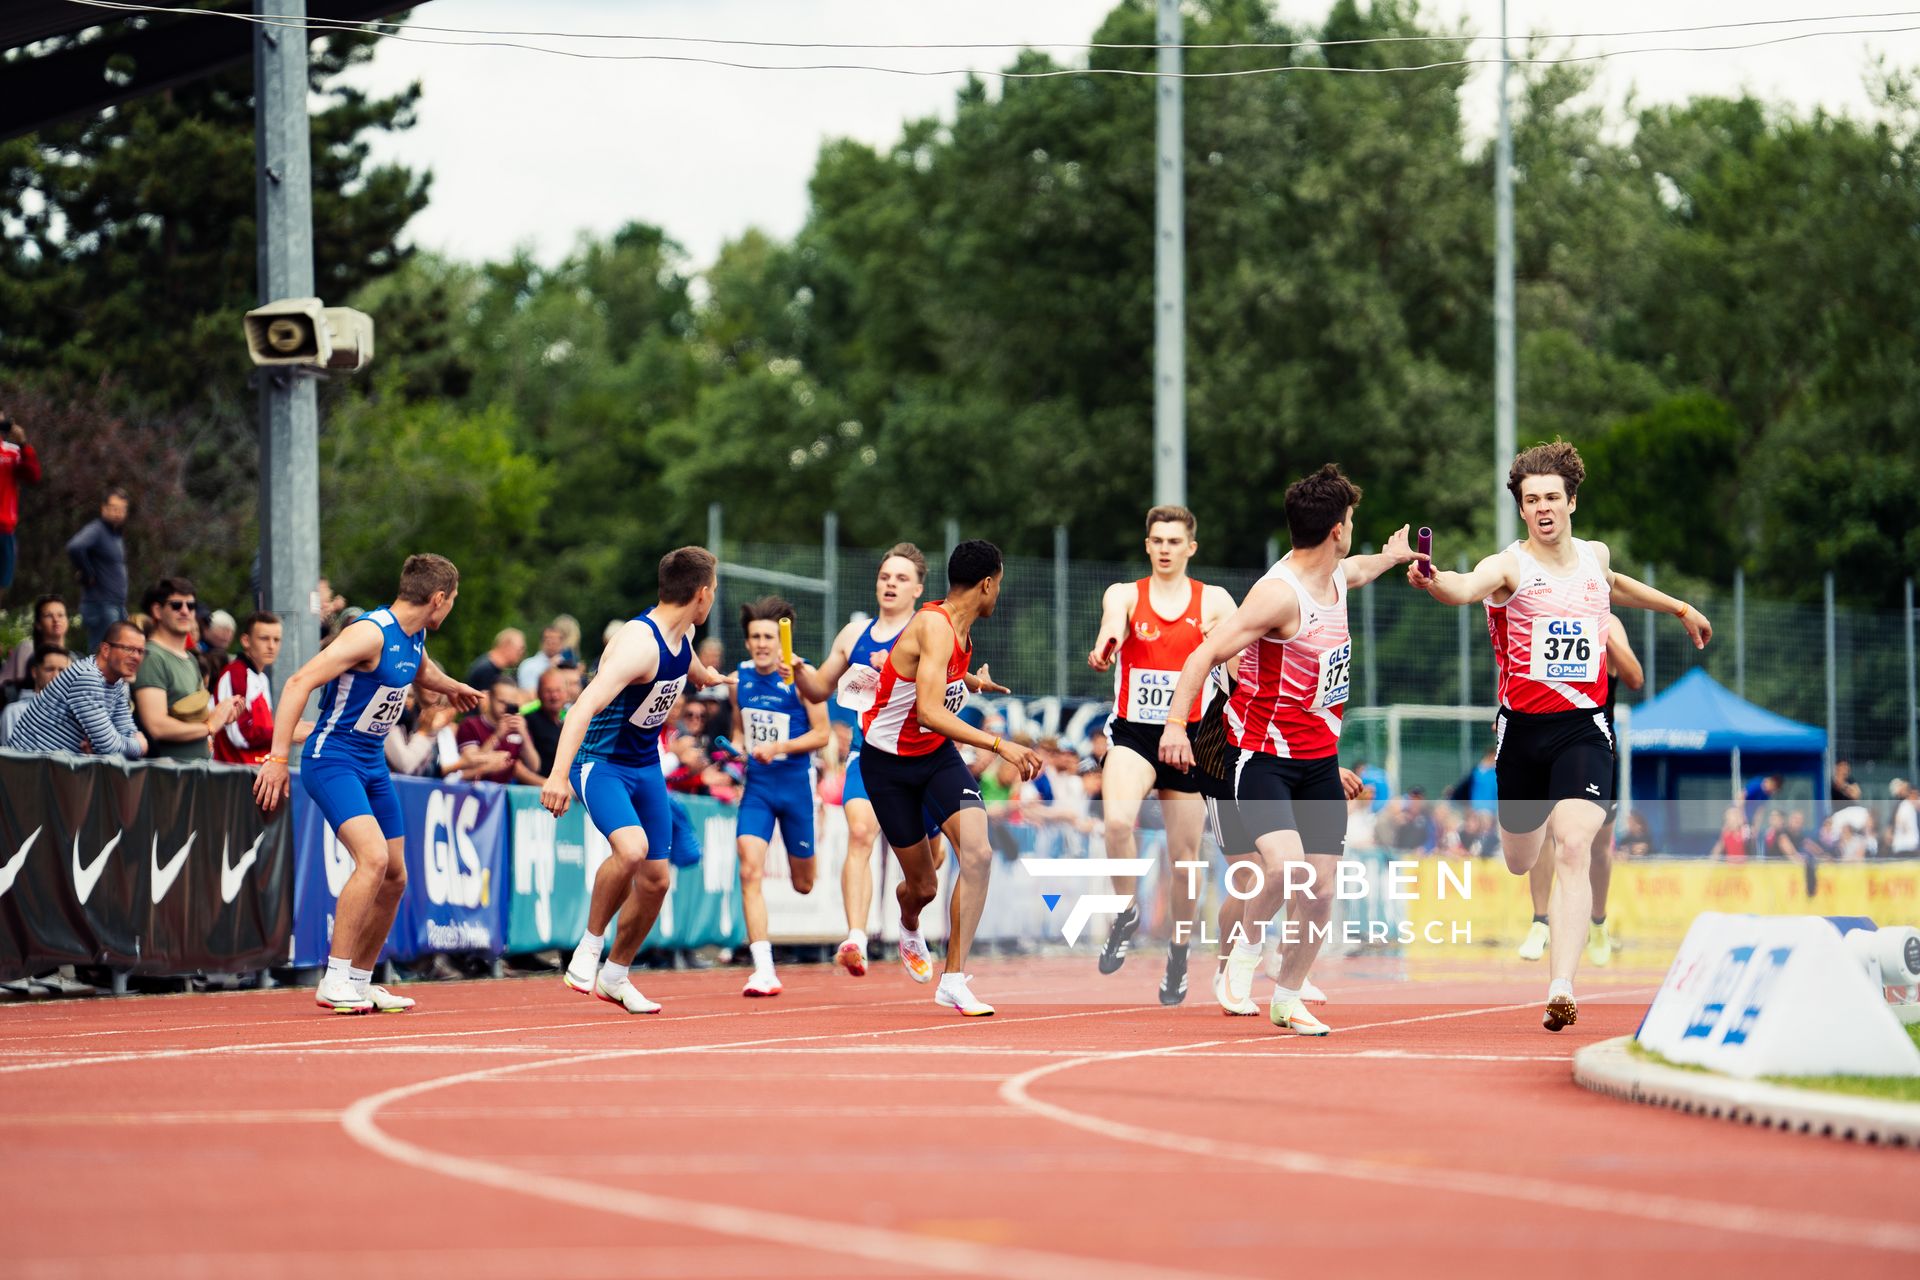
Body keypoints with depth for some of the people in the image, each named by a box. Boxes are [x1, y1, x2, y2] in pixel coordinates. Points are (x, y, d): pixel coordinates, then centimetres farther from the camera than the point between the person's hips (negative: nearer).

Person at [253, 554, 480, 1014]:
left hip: (373, 765, 9)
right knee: (373, 858, -25)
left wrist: (452, 687, 55)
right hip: (332, 760, -9)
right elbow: (299, 683, -26)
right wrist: (278, 758, -31)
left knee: (394, 878, 10)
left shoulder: (415, 638, 7)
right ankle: (334, 981, -21)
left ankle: (360, 981, 24)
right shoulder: (371, 633, -21)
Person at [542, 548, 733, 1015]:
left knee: (656, 880, 7)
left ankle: (615, 975, 28)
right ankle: (588, 949, -13)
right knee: (632, 848, -33)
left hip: (646, 766, 9)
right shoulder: (640, 643, -27)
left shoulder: (682, 634, 2)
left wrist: (705, 675, 53)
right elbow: (586, 705, -38)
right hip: (600, 762, -9)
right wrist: (559, 774, -50)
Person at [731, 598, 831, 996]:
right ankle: (763, 970, -19)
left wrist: (778, 747, -21)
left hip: (795, 784, -3)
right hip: (756, 785, 3)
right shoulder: (740, 679, 3)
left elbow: (821, 734, -9)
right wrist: (737, 751, -1)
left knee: (803, 883, 11)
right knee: (750, 871, -17)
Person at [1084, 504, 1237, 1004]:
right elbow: (1113, 622, -21)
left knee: (1185, 856, 5)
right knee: (1118, 820, -29)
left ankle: (1179, 954, 26)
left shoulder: (1214, 601, 3)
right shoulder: (1125, 594, 2)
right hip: (1132, 735, -1)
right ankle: (1127, 912, -5)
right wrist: (1105, 648, -43)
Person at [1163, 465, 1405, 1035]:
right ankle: (1245, 950, 3)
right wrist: (1176, 721, -34)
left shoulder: (1339, 575, 8)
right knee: (1286, 866, -26)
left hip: (1319, 760, 8)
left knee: (1321, 887, 4)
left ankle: (1288, 998, 22)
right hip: (1263, 757, -8)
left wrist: (1393, 554, 56)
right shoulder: (1280, 593, -19)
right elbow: (1206, 653, -23)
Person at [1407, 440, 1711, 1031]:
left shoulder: (1595, 555, 8)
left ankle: (1561, 991, -25)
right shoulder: (1509, 566, -9)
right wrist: (1432, 581, -56)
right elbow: (1467, 587, -33)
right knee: (1521, 862, 15)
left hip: (1583, 728, 1)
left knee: (1573, 852, -20)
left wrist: (1680, 608, 45)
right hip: (1522, 730, -1)